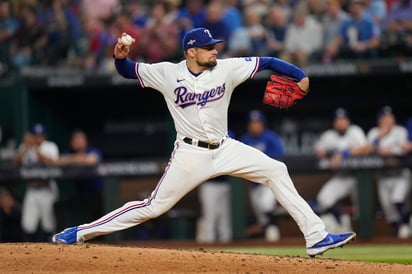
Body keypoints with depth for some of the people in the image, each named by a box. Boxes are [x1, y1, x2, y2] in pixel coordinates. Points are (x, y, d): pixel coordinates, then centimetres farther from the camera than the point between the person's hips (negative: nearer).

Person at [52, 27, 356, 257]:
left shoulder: (227, 68, -4)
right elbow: (129, 71, -1)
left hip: (225, 149, 3)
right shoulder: (168, 73, -8)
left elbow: (266, 62, -5)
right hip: (190, 155, -3)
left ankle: (316, 237, -7)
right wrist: (120, 57, -23)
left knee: (275, 171, -8)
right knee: (153, 207, -5)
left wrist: (300, 75, -15)